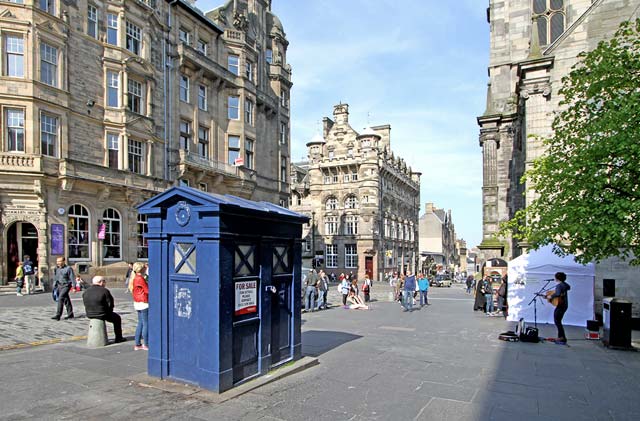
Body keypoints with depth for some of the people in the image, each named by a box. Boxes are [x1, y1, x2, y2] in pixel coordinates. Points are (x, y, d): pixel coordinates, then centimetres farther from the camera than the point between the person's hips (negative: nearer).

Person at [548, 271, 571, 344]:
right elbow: (569, 287, 32)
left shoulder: (559, 285, -17)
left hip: (560, 305, -9)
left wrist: (551, 296, -20)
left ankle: (563, 338, -5)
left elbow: (558, 294, -34)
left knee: (557, 321, -4)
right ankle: (560, 337, 19)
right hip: (565, 305, 9)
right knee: (558, 321, 16)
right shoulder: (564, 284, 9)